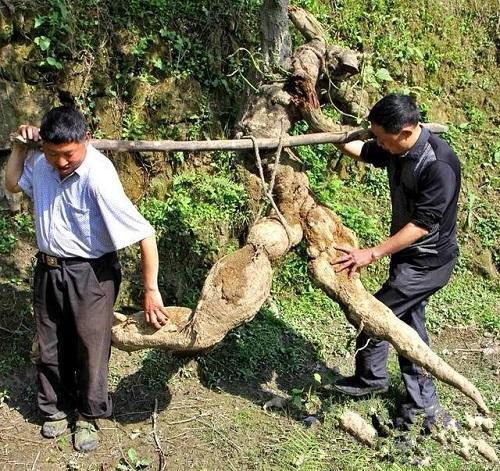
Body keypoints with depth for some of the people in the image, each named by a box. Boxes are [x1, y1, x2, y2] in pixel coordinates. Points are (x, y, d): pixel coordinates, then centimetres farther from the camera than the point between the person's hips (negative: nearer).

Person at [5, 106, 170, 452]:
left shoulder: (99, 176, -28)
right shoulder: (41, 162, -8)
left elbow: (145, 234, -28)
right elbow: (12, 184, 17)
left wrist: (151, 290, -26)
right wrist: (21, 145, 1)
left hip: (91, 274, -5)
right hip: (48, 270, 6)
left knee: (91, 349, 9)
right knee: (52, 346, 18)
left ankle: (89, 417, 30)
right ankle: (56, 408, 39)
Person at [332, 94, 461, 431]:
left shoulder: (439, 164, -29)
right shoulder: (396, 150, -4)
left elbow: (422, 225, -29)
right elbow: (361, 150, 16)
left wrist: (372, 254, -29)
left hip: (429, 261, -9)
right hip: (408, 255, 9)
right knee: (409, 321, 14)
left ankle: (371, 377, 25)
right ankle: (424, 403, 26)